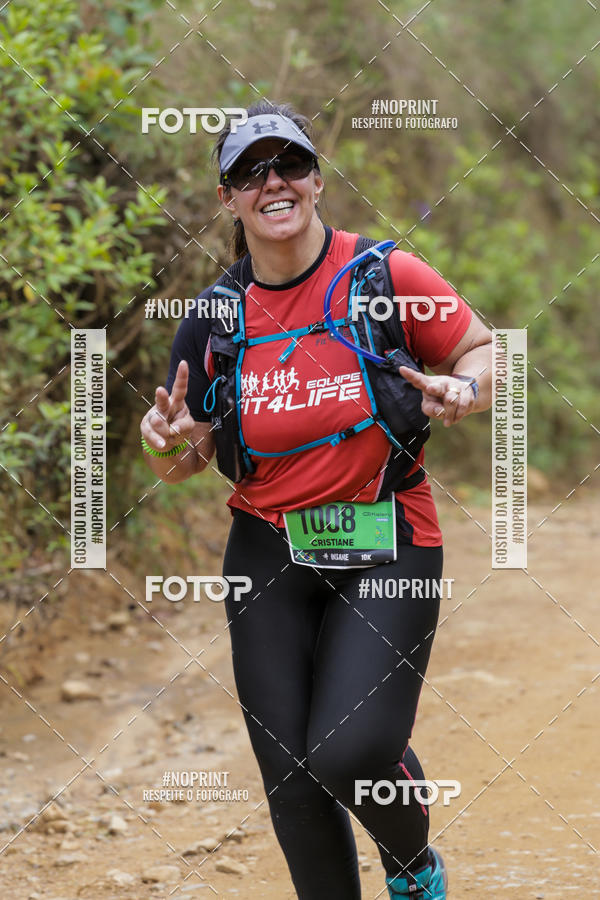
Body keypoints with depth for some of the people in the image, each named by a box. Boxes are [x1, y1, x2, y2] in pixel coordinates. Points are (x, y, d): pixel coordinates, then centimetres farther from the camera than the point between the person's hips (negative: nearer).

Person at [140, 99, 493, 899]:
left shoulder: (386, 277, -8)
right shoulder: (219, 319, 1)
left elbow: (484, 350, 5)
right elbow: (185, 462, 9)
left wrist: (461, 392, -18)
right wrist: (172, 446, -14)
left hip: (387, 547, -3)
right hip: (268, 557, 3)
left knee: (349, 752, -16)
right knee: (289, 774, 2)